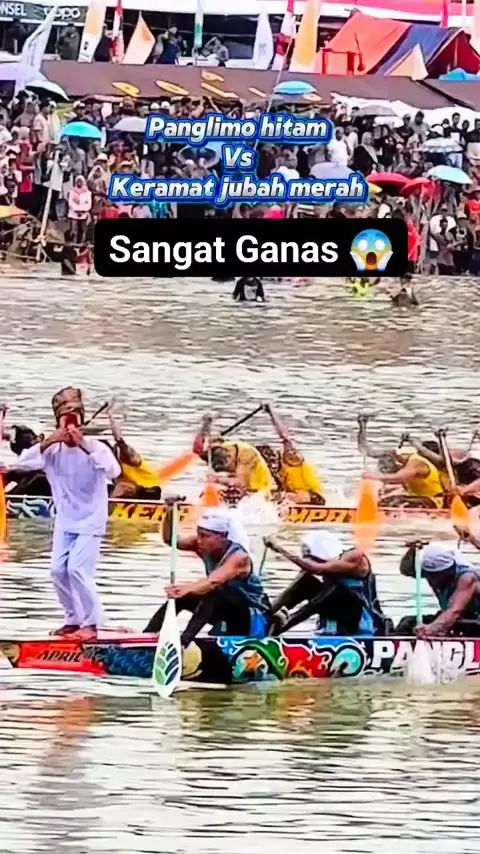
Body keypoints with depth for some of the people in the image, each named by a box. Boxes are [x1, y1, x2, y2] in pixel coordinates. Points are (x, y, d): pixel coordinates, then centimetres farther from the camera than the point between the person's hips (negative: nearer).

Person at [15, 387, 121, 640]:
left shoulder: (95, 447, -15)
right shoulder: (53, 449, -4)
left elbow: (113, 471, -30)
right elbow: (24, 462, -15)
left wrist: (86, 447, -34)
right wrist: (48, 442, -27)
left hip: (90, 521, -5)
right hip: (64, 522, 5)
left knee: (77, 569, -16)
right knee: (58, 570, 4)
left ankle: (91, 623, -6)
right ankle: (74, 620, 20)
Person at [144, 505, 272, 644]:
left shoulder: (238, 557, -28)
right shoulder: (206, 547, -7)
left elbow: (213, 582, -46)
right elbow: (170, 539, -16)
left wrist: (188, 589, -65)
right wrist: (170, 512, -33)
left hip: (255, 620, -8)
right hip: (227, 613, 8)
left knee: (214, 592, -36)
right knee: (180, 597, -12)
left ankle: (184, 640, -47)